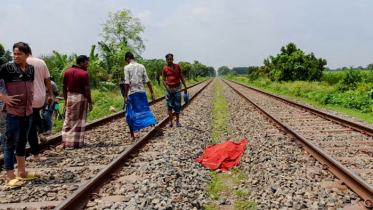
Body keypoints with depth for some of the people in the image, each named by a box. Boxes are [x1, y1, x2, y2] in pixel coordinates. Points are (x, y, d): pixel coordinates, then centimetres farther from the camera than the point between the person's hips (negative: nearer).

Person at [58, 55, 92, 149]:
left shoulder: (67, 72, 6)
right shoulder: (84, 74, -12)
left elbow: (64, 87, 9)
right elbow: (87, 89, -15)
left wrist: (65, 99, 17)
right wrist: (90, 102, -8)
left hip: (70, 97, 5)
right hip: (81, 98, -5)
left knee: (68, 121, 11)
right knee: (79, 122, 6)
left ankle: (64, 142, 9)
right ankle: (77, 143, 11)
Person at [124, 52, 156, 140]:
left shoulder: (127, 68, -4)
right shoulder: (141, 66, 7)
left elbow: (127, 83, -10)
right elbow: (147, 81, 4)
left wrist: (126, 96, -7)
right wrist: (152, 93, 7)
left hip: (132, 93, -3)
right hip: (142, 92, 3)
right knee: (146, 110, 9)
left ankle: (132, 135, 12)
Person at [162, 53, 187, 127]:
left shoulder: (177, 66, 5)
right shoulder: (165, 69, 2)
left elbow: (181, 77, 9)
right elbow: (164, 80, 2)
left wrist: (185, 87, 6)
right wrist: (167, 87, -15)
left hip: (177, 88, 1)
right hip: (169, 88, 0)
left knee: (177, 105, 3)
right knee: (169, 105, 0)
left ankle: (177, 121, 14)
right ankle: (170, 122, 3)